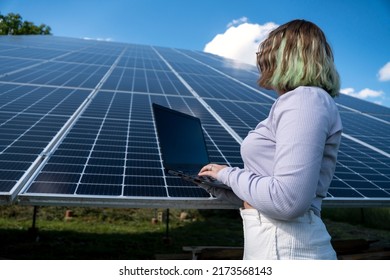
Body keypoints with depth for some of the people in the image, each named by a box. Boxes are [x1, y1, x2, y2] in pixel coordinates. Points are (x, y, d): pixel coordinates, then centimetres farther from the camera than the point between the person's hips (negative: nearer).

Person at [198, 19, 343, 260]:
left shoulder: (305, 99, -14)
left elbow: (288, 200, -24)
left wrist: (228, 174, -9)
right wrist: (229, 180, 19)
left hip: (284, 248, -9)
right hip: (277, 242, 9)